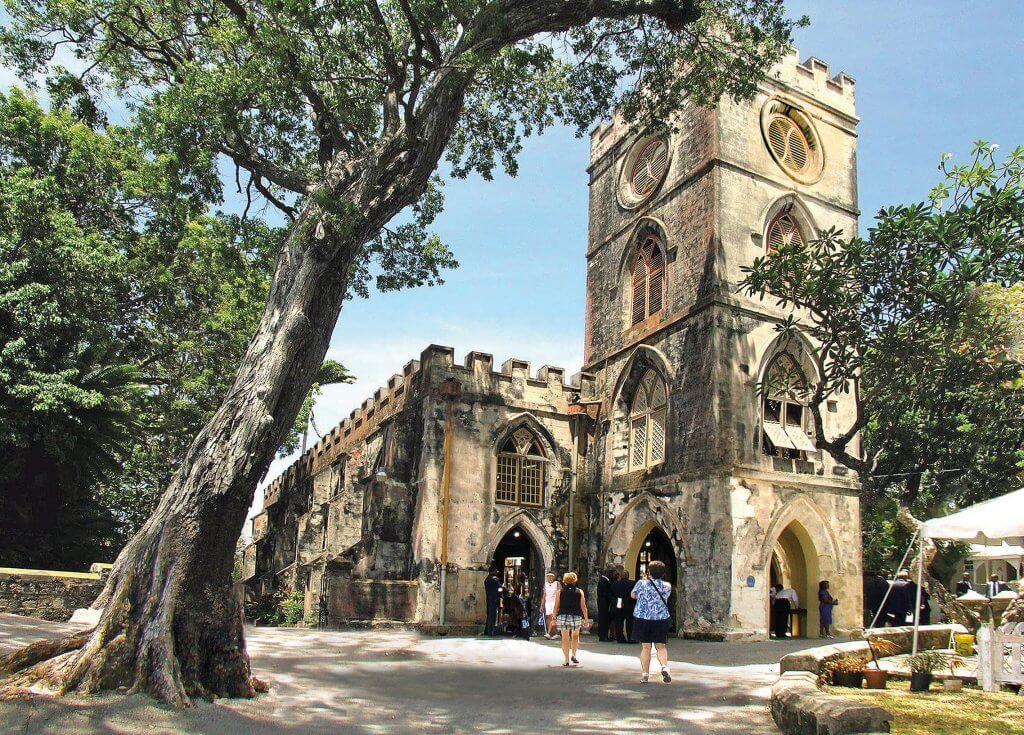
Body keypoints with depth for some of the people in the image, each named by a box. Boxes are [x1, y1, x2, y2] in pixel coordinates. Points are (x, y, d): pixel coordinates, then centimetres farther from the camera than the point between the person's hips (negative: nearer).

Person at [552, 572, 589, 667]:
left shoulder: (560, 591, 1)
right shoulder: (580, 591, 1)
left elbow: (556, 606, 0)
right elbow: (583, 606, -1)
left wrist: (554, 618, 7)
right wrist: (586, 619, 5)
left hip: (563, 616, 0)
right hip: (576, 616, 0)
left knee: (565, 638, 7)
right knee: (575, 636, 22)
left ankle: (566, 660, 7)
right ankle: (573, 655, 12)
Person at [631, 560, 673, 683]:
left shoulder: (641, 583, -6)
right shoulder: (667, 586, -2)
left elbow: (633, 595, 9)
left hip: (642, 619, -1)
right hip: (661, 619, 1)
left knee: (645, 647, 8)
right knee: (661, 646, 10)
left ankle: (645, 674, 10)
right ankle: (664, 666, -15)